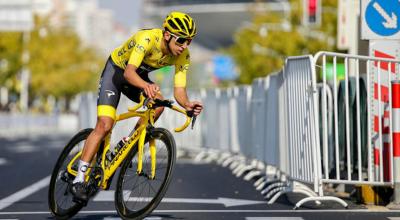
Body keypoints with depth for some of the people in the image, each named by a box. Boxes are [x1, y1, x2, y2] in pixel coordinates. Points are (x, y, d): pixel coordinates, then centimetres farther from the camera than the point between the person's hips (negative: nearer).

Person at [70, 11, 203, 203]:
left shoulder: (183, 56, -19)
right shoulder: (147, 38, -36)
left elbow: (179, 90, -21)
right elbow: (129, 72, -45)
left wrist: (187, 104, -44)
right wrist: (145, 85, -65)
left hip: (139, 76, 5)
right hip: (116, 70, -5)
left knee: (159, 103, -25)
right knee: (104, 125, -18)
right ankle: (78, 180, -13)